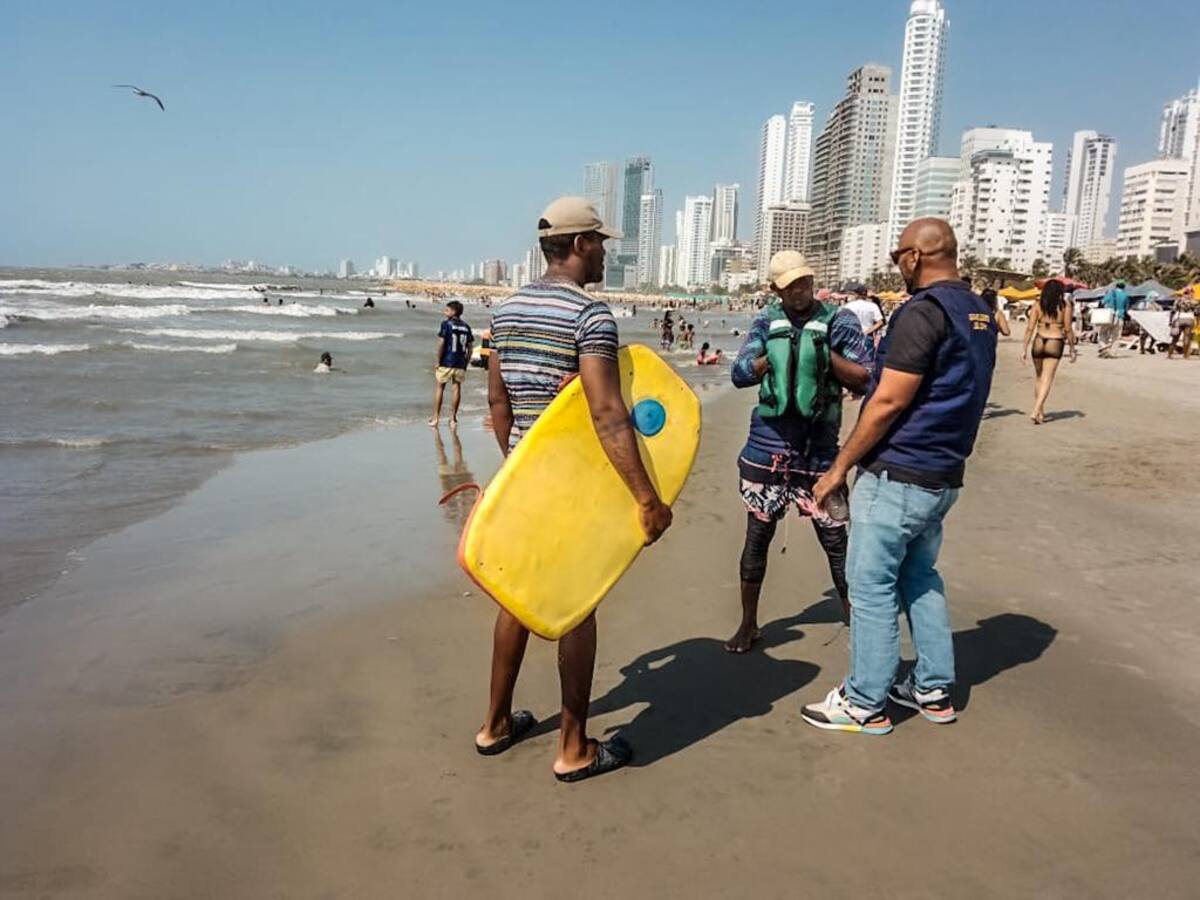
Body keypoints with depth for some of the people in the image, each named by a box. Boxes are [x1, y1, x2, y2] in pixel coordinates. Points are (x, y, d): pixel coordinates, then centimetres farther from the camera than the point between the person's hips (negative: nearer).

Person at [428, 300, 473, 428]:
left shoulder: (446, 324, -7)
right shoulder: (466, 327, 8)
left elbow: (441, 343, -12)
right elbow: (469, 347, 8)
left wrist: (438, 361, -6)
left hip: (446, 362, -4)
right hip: (460, 364, 4)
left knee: (439, 388, 8)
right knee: (457, 388, 7)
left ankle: (436, 418, 10)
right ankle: (453, 419, 9)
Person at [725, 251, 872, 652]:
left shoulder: (839, 320, -3)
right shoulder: (766, 322, 4)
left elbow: (864, 381, -6)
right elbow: (739, 374, -2)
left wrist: (827, 354, -18)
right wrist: (777, 356, -14)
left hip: (819, 447, -2)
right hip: (768, 443, 2)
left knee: (836, 538, 1)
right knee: (757, 534, 10)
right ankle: (748, 624, 25)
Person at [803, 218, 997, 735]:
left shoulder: (923, 311, -17)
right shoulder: (979, 313, 11)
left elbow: (888, 402, -20)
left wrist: (839, 468, -14)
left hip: (897, 475, -9)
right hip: (944, 475, 9)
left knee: (872, 585, 1)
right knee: (919, 576, 20)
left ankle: (865, 704, 10)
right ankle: (934, 690, 27)